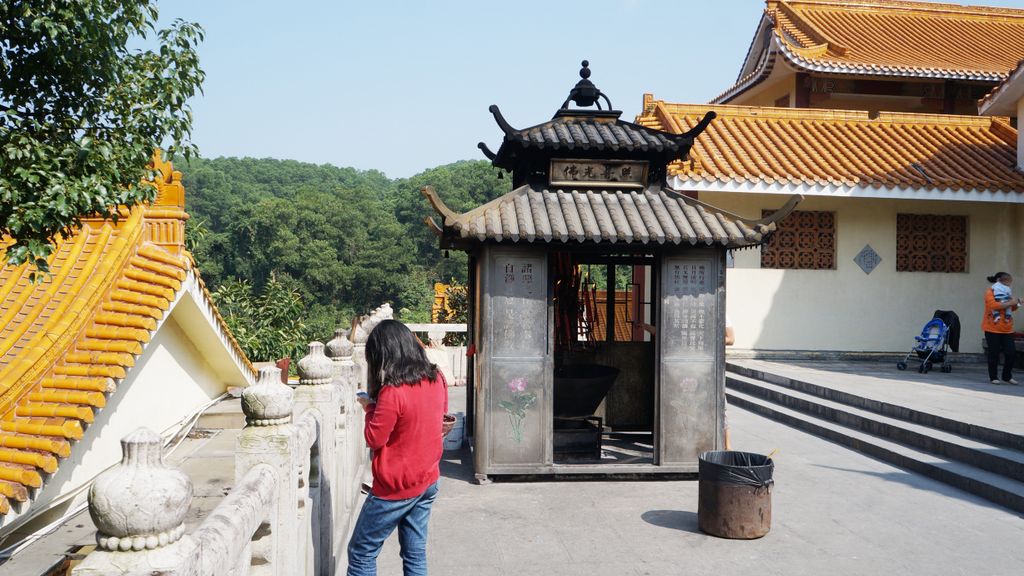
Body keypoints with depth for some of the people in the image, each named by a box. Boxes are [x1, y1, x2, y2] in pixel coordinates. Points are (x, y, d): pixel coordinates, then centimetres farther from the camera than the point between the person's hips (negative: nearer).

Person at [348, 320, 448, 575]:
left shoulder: (392, 392, -24)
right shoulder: (436, 379, -2)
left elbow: (374, 439, -17)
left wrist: (370, 408, -1)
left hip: (396, 488, -7)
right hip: (428, 481, 7)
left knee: (361, 553, 8)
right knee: (416, 553, 15)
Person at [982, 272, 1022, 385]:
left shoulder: (1007, 292, 15)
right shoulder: (990, 292, -4)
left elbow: (1011, 308, 23)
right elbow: (993, 305, -22)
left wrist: (1016, 303, 3)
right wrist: (1009, 303, -22)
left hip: (1007, 329, 6)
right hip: (993, 329, -6)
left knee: (1011, 352, -2)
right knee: (994, 353, -1)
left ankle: (1007, 376, 13)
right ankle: (993, 377, 9)